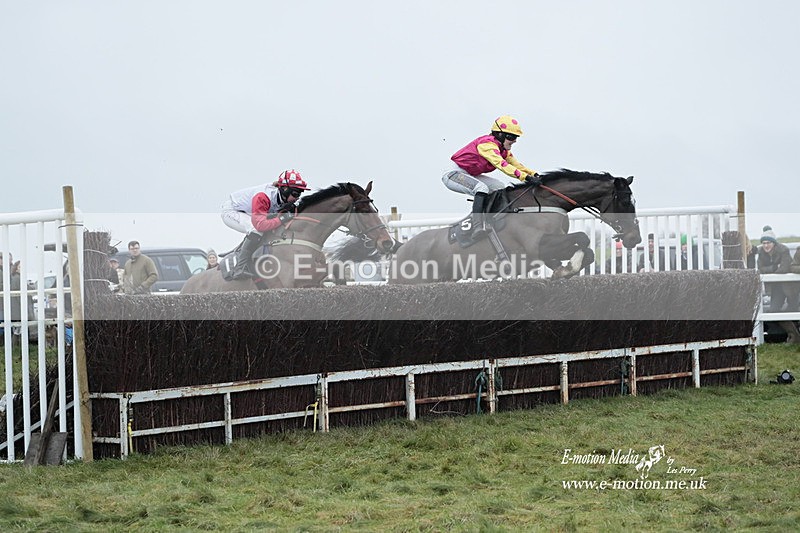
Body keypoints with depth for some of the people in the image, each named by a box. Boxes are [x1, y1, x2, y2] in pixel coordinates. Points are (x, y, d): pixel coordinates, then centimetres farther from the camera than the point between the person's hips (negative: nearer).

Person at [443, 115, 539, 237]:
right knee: (482, 188, -32)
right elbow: (501, 165, -37)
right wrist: (526, 177, -43)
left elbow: (516, 165, 5)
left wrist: (534, 175, -11)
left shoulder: (503, 150, 5)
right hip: (454, 174, -10)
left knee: (501, 187, 4)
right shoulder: (488, 144, -25)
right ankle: (477, 228, -39)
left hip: (471, 176, 10)